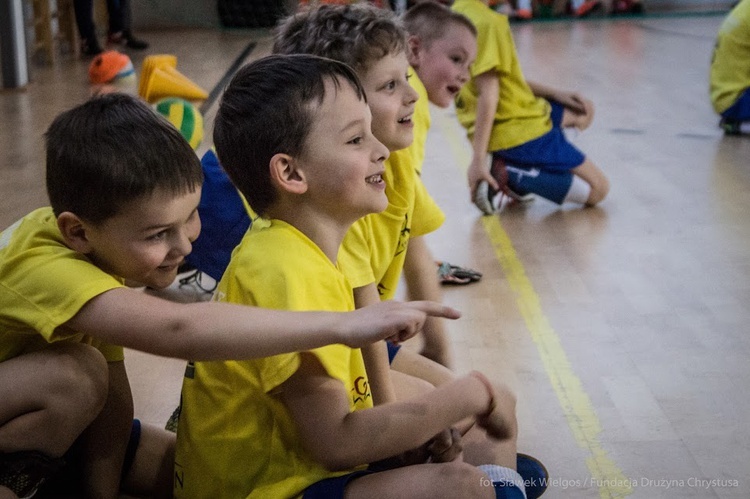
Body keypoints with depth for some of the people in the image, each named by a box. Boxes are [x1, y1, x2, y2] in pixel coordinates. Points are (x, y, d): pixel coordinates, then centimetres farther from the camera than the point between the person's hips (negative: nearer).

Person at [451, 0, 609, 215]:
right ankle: (512, 175, -9)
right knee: (597, 189, 5)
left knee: (582, 111, 31)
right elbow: (487, 93, -26)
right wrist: (478, 159, -27)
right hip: (521, 131, -9)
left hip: (500, 127, 9)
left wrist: (553, 94, 11)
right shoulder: (486, 21, -22)